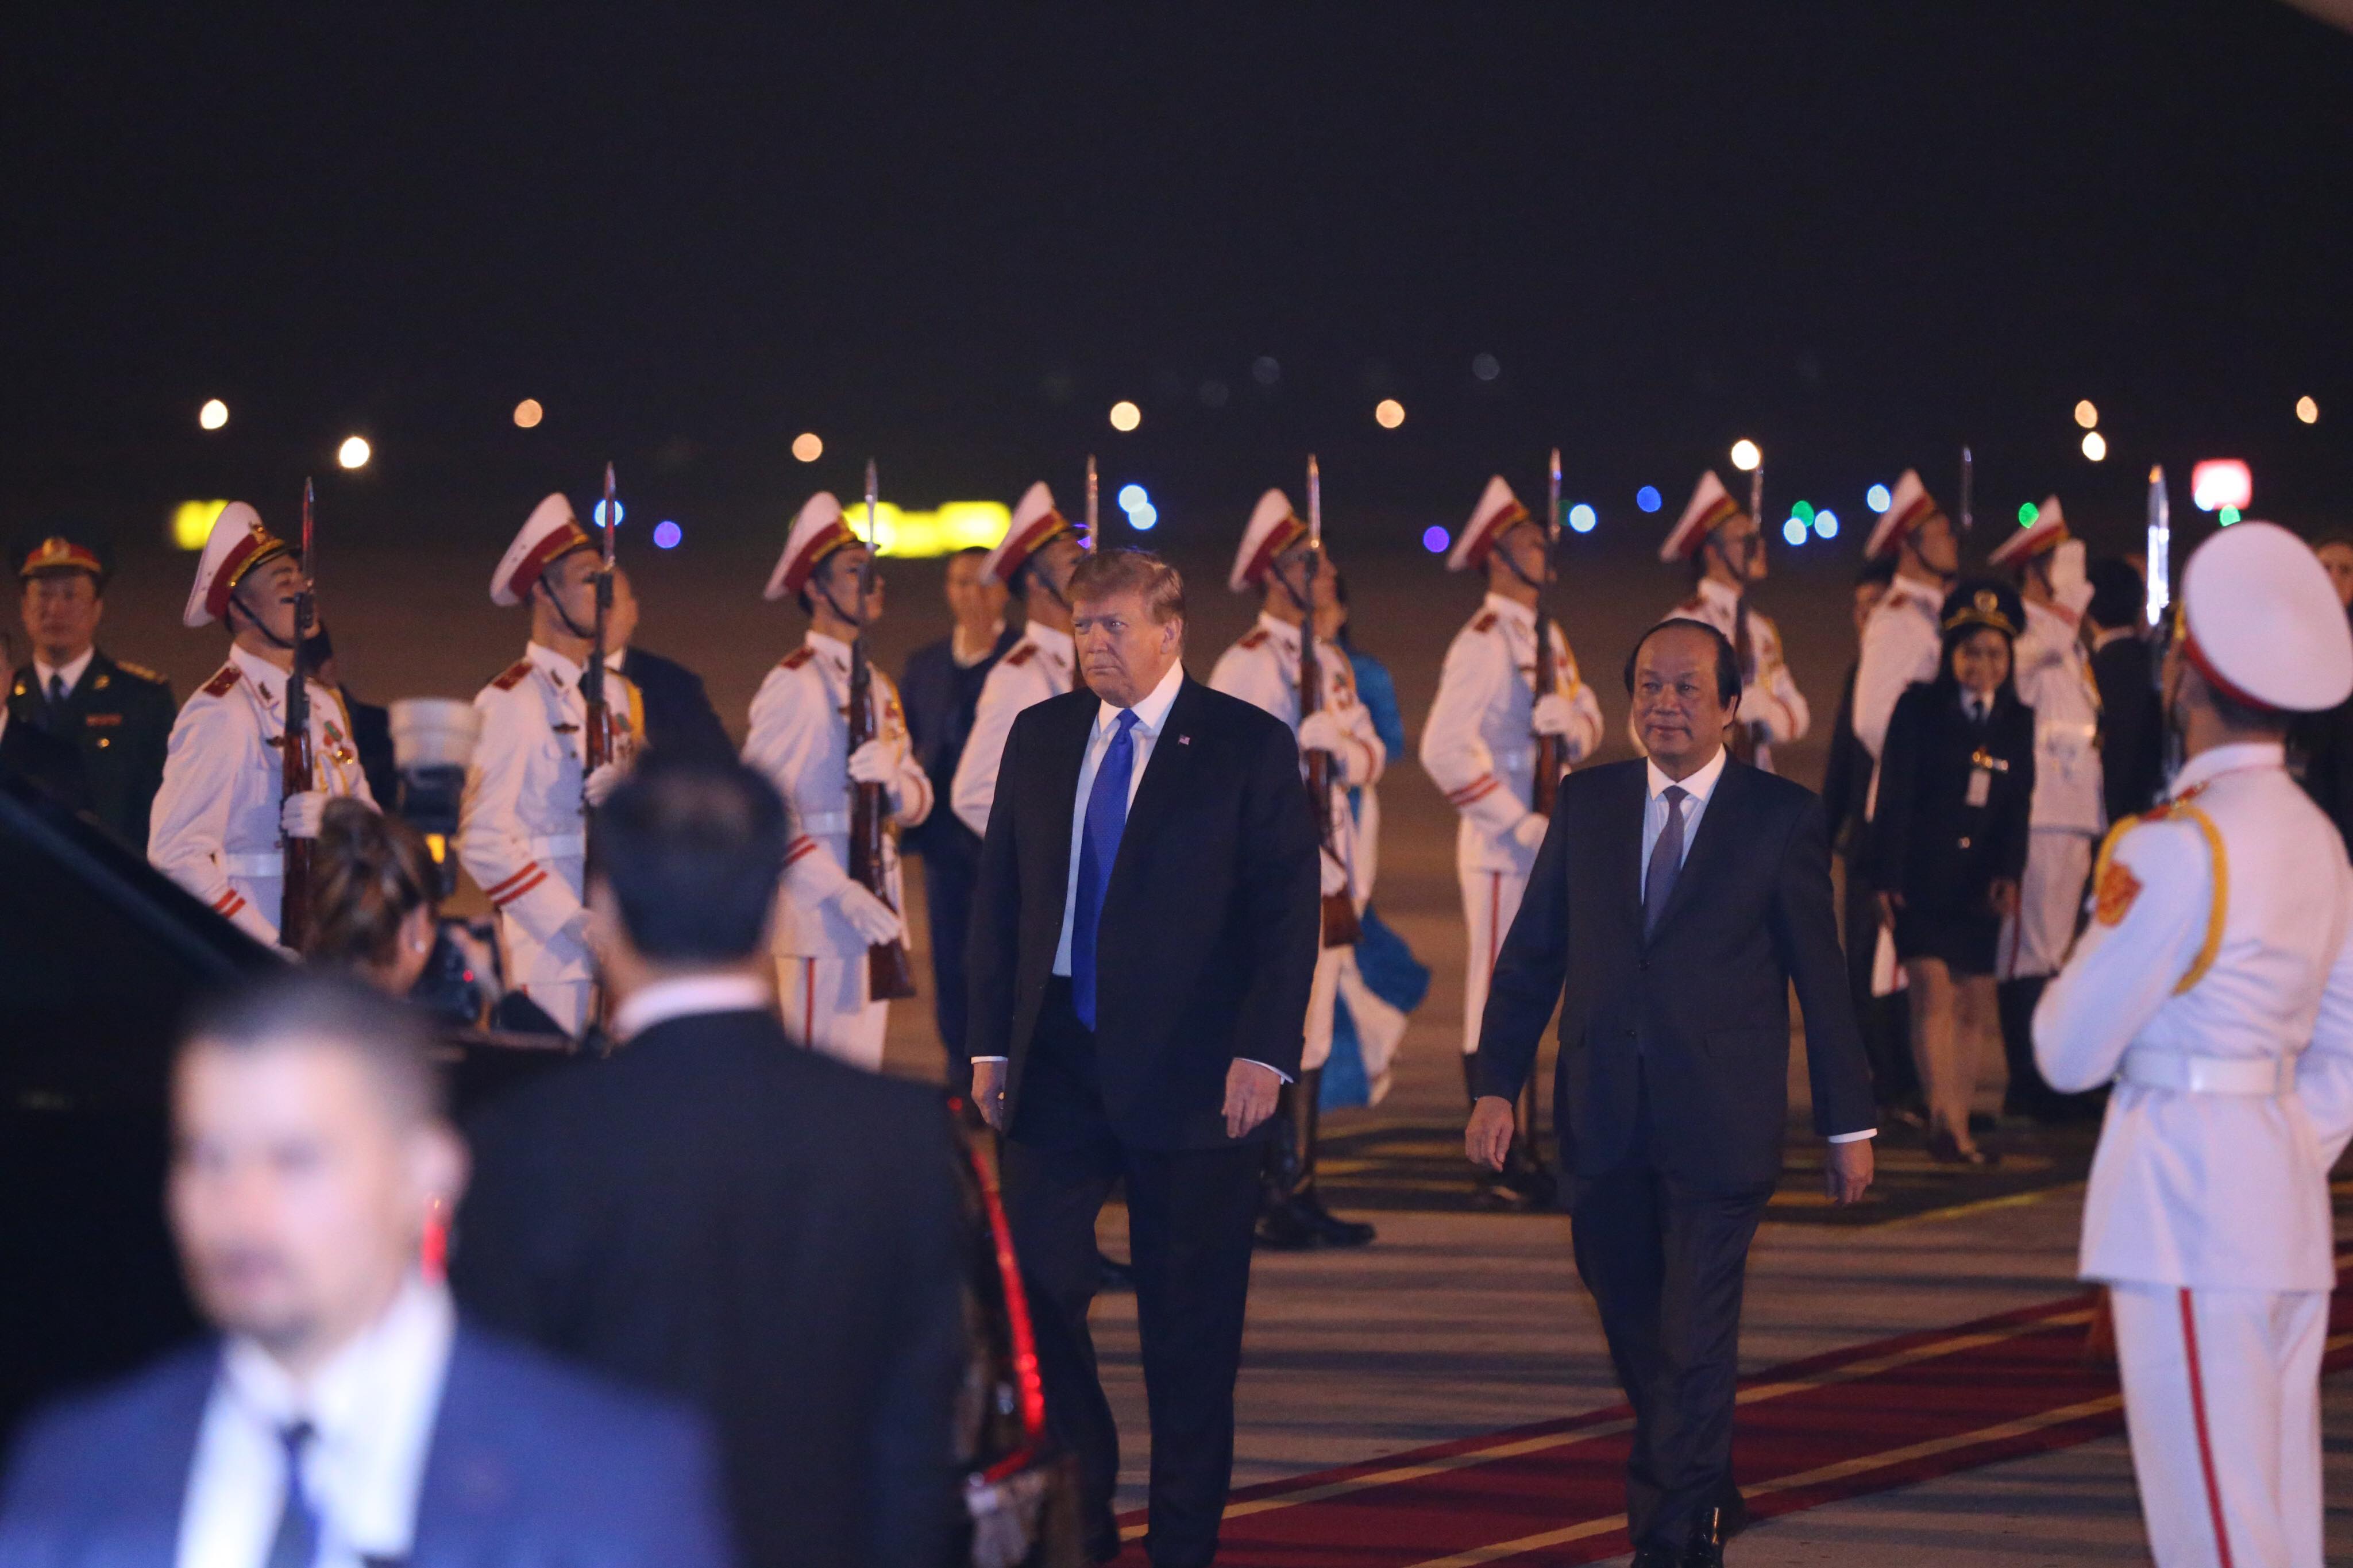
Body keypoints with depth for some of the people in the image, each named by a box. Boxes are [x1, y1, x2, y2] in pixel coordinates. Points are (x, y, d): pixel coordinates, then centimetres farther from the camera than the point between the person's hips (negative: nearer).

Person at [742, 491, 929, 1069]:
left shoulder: (876, 686, 18)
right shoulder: (795, 685, -11)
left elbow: (918, 799, 13)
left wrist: (892, 779, -12)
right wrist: (840, 892, -23)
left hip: (876, 908, 9)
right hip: (821, 916, -9)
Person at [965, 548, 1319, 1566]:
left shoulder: (1248, 746, -3)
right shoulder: (1040, 736, 10)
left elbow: (1289, 909, -7)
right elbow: (998, 896, 12)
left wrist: (1263, 1054, -15)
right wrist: (991, 1043, 6)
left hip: (1189, 1072, -4)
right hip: (1056, 1061, 4)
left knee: (1190, 1323, 4)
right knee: (1038, 1294, 2)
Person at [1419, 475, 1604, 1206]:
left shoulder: (1546, 634, 13)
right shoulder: (1483, 644, -15)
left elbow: (1589, 718, 10)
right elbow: (1444, 749, -23)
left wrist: (1569, 722, -15)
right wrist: (1519, 823, -22)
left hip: (1546, 842, 9)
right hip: (1501, 847, -9)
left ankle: (1524, 1154, 21)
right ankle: (1494, 1168, -1)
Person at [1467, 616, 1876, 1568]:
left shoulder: (1782, 817, -1)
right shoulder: (1587, 802, 8)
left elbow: (1821, 977, 2)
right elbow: (1533, 953, 11)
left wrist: (1848, 1124, 3)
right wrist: (1497, 1085, 3)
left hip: (1718, 1124, -4)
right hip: (1603, 1124, 4)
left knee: (1695, 1343, -5)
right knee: (1634, 1336, 14)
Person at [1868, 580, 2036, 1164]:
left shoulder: (2018, 722, 8)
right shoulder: (1919, 709, -2)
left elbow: (2019, 807, 3)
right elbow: (1895, 796, -5)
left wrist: (2008, 875, -12)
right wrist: (1887, 879, -11)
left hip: (1978, 886, 4)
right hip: (1922, 877, -4)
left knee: (1973, 1004, 6)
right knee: (1933, 990, -16)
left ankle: (1957, 1128, 13)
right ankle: (1943, 1116, -22)